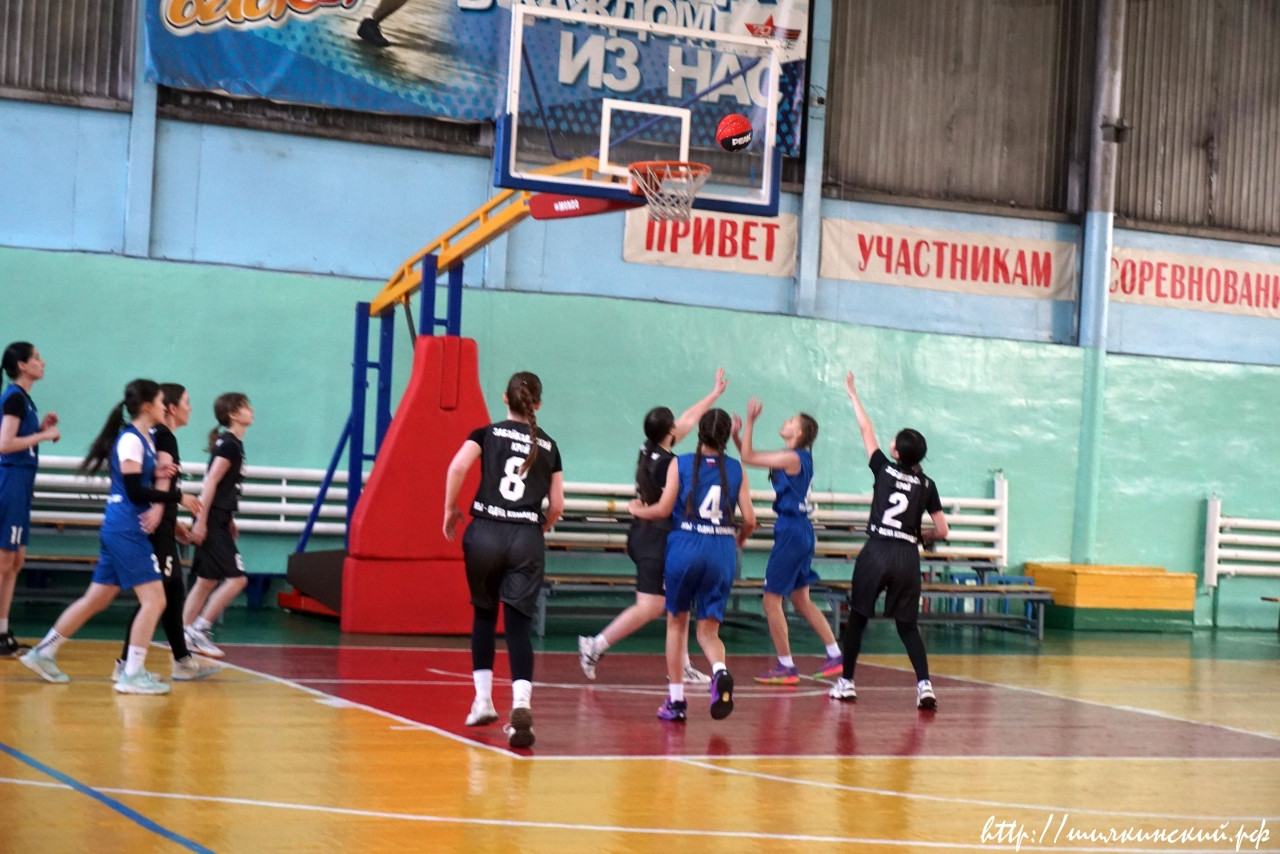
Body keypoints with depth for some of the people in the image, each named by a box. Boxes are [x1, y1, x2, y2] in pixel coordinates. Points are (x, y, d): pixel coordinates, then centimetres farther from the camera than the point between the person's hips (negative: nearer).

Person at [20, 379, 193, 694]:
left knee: (96, 599, 15)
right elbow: (134, 491, -19)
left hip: (122, 530, 10)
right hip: (126, 530, -10)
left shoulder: (145, 439, 14)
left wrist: (155, 474, 0)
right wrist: (178, 498, -17)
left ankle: (43, 653, 24)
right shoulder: (130, 440, -13)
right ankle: (132, 674, -9)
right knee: (154, 599, -11)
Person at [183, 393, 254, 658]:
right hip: (211, 521, -10)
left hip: (218, 520, 10)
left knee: (207, 581, 12)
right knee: (236, 578, -11)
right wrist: (201, 521, -22)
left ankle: (184, 635, 16)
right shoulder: (229, 445, -13)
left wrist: (229, 520, 21)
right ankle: (199, 630, -7)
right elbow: (210, 482, -19)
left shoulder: (233, 444, 15)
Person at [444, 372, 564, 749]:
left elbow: (458, 466, -10)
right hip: (527, 539, 0)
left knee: (484, 615, 19)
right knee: (519, 624, -3)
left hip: (485, 533, 0)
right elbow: (557, 505, 11)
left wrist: (450, 510, 3)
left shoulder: (487, 433, 8)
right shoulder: (548, 446, 14)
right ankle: (521, 703, -23)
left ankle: (483, 701, 19)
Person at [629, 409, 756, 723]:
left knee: (677, 622, 17)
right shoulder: (736, 469, 6)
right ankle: (720, 671, -26)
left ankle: (676, 700, 16)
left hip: (685, 547, -1)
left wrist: (637, 509, 15)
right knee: (708, 629, 8)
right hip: (722, 552, 1)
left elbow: (664, 508, -5)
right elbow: (749, 519, 2)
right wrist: (737, 540, 23)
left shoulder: (680, 464, 1)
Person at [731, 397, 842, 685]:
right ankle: (835, 656, 20)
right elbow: (751, 456, 20)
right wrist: (737, 435, 9)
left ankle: (786, 667, 3)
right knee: (802, 601, 17)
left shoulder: (793, 458, -15)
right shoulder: (795, 457, 12)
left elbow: (748, 458, -15)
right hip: (800, 532, 10)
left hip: (791, 533, -10)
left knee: (772, 600, -2)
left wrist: (751, 421, -11)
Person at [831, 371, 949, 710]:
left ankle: (846, 683, 15)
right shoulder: (927, 486, 4)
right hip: (908, 557, 2)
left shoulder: (884, 470, -1)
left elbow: (866, 430, 10)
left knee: (857, 617, 12)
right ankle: (924, 685, -9)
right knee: (907, 624, 8)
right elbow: (942, 532, 4)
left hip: (876, 552, -2)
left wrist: (853, 395, 21)